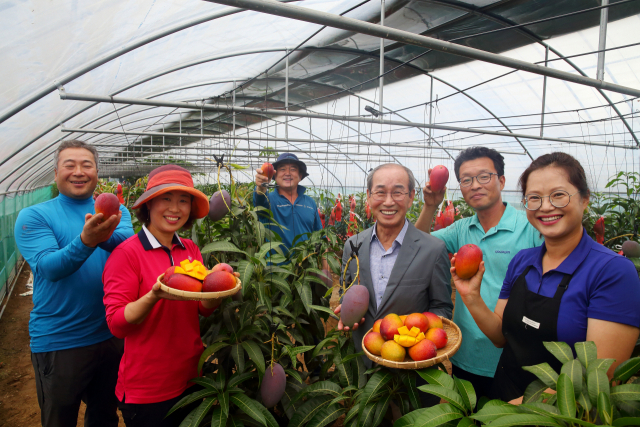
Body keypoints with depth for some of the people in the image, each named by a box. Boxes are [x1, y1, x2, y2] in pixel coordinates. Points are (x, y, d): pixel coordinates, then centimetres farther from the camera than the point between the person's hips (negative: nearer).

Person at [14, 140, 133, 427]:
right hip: (58, 343, -2)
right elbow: (48, 267, -20)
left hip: (112, 335, 3)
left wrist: (106, 237, -40)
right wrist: (86, 241, -38)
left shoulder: (116, 212, 1)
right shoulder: (33, 216, -6)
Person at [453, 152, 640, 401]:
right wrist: (472, 298, -11)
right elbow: (502, 337, 4)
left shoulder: (613, 271, -15)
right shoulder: (521, 261, 2)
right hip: (503, 396, 4)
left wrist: (526, 404, -21)